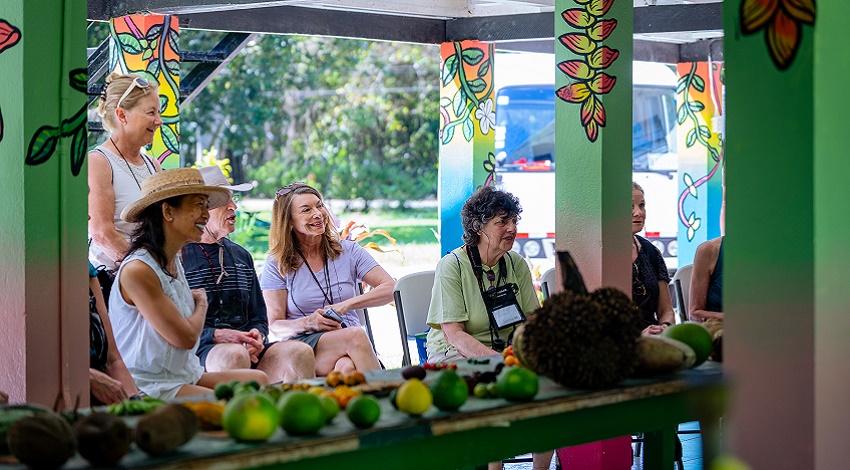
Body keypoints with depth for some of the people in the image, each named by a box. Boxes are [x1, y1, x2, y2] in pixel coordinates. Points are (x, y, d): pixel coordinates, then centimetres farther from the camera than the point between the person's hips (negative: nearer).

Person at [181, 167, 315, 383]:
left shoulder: (241, 255, 23)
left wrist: (257, 336, 0)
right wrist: (216, 335, -18)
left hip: (248, 348, 6)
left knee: (300, 352, -23)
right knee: (234, 355, -39)